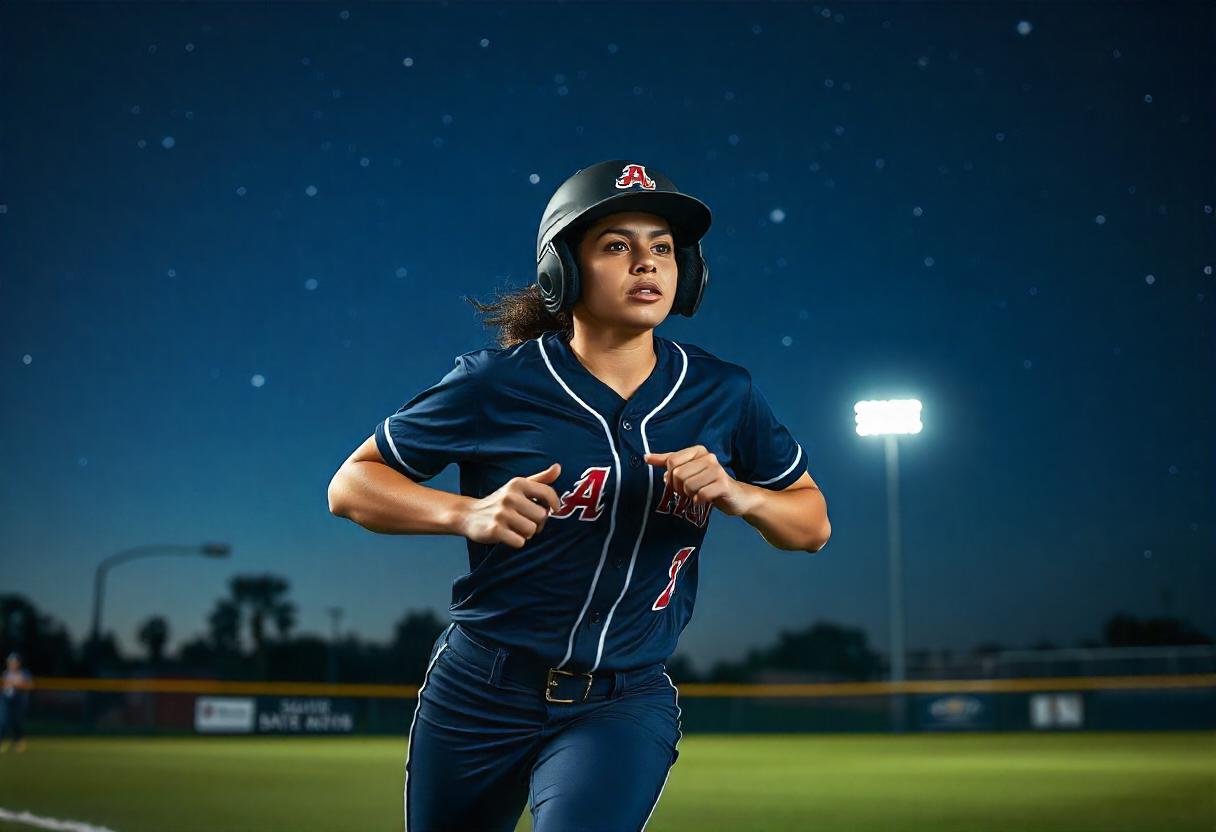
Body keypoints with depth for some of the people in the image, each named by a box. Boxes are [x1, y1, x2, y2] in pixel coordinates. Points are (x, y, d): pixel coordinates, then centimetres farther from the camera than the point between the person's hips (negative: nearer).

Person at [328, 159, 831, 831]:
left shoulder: (723, 396, 0)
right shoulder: (496, 383, -9)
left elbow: (813, 525, 9)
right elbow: (350, 486, -3)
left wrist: (737, 495, -12)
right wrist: (467, 514, -21)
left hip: (625, 705, 1)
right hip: (480, 694, 0)